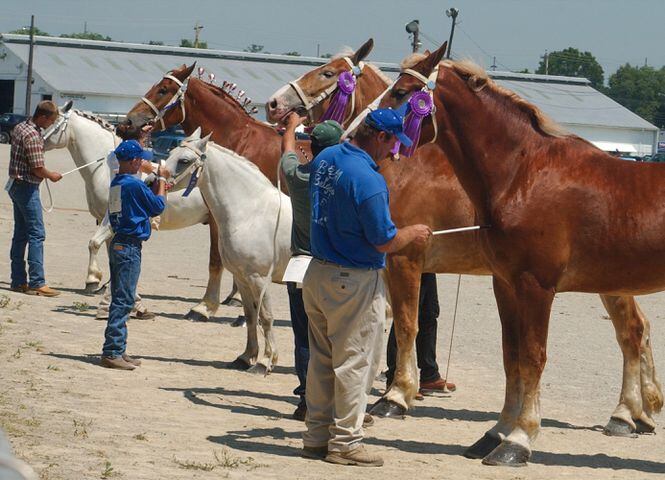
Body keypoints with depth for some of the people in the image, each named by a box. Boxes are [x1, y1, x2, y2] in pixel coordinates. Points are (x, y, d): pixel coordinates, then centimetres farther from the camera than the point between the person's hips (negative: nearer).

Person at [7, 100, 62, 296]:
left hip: (16, 185, 10)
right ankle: (37, 283, -10)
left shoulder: (19, 127, 10)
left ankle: (18, 280, 14)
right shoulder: (33, 135, -20)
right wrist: (52, 176, -2)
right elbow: (38, 169, -21)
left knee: (20, 234, 12)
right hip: (27, 187, -10)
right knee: (37, 234, -8)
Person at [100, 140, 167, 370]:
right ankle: (111, 352, -8)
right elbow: (158, 206, -6)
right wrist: (161, 180, 6)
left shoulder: (117, 183, 11)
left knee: (120, 300, 14)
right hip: (130, 247, -9)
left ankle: (117, 351, 19)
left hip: (118, 244, 9)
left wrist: (157, 185, 15)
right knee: (123, 301, -7)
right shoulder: (134, 184, -16)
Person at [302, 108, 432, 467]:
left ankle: (316, 436, 24)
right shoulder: (368, 179, -24)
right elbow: (385, 241, -18)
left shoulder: (324, 159, 2)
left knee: (322, 359, 16)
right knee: (355, 362, 3)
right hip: (355, 282, -8)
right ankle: (345, 442, 8)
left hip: (318, 273, 8)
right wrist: (413, 233, -1)